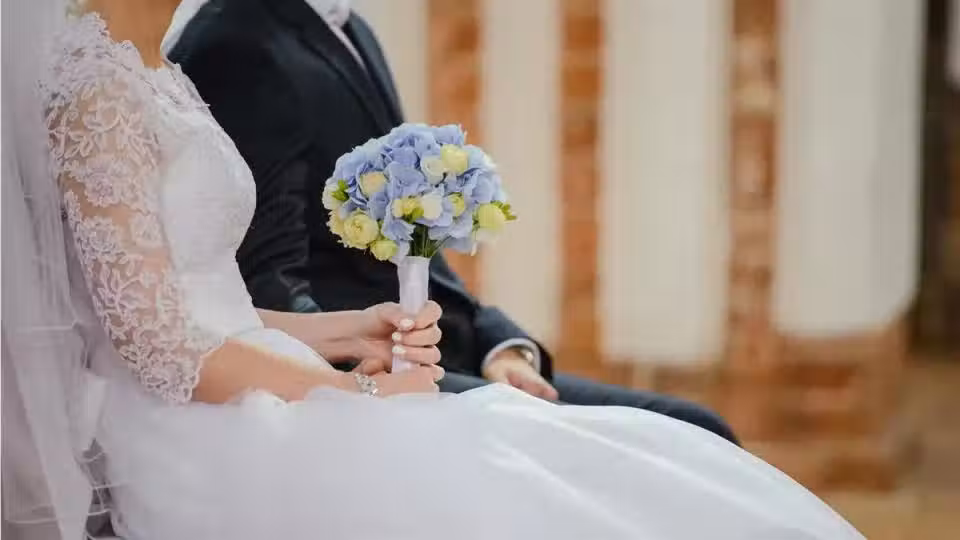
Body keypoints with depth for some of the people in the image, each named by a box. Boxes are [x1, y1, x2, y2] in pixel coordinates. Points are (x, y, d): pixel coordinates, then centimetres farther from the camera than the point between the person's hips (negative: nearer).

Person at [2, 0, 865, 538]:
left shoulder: (149, 77, 15)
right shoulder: (95, 87, -14)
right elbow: (160, 345, -19)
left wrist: (352, 333, 3)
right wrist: (360, 392, -12)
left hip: (245, 415, 9)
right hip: (202, 446, -9)